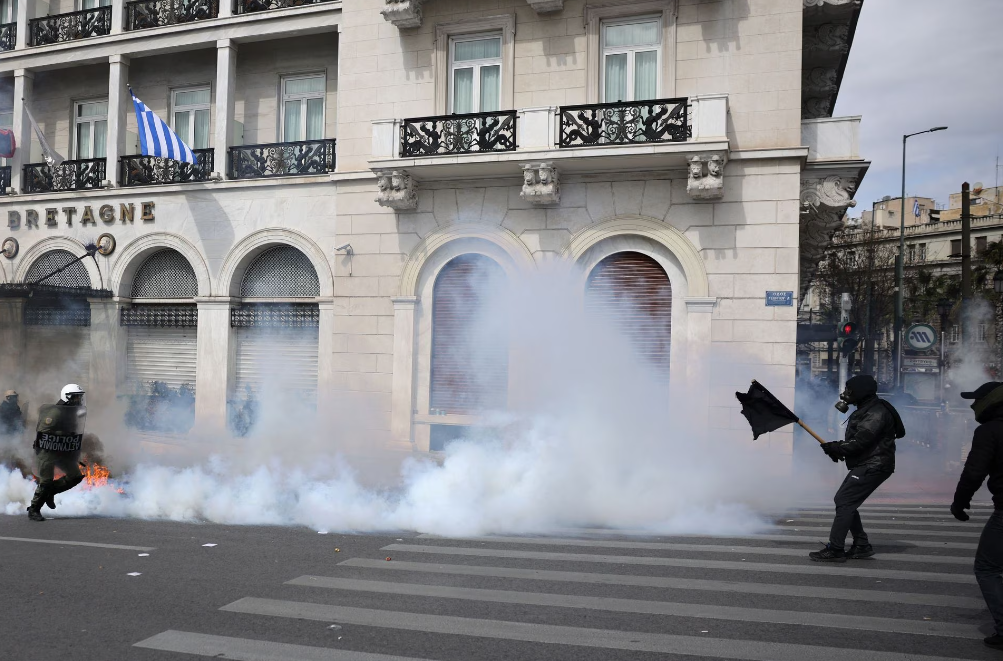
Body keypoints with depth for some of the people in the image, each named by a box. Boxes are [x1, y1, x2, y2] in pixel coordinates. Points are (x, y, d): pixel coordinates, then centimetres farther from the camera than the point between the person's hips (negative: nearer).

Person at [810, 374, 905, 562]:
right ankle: (862, 545, 18)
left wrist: (835, 448, -13)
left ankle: (835, 550, -12)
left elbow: (860, 442, -25)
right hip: (864, 465, 11)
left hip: (873, 467, -11)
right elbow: (855, 440, 21)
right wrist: (837, 448, 4)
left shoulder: (876, 413, -17)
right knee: (844, 502, 12)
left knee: (844, 503, -14)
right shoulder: (865, 410, 17)